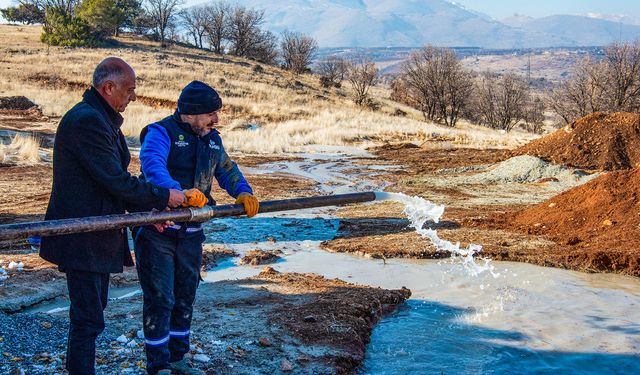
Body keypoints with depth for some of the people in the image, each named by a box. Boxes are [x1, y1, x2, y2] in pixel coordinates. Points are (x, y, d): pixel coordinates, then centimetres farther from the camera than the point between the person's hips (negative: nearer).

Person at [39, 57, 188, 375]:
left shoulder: (101, 119, 14)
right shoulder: (87, 120, -20)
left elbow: (113, 178, 17)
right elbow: (116, 181, -23)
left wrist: (146, 210, 8)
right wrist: (163, 197, -13)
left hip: (96, 232, 11)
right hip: (82, 238, -11)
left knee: (92, 309, 21)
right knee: (88, 318, -6)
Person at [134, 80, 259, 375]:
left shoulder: (212, 139, 11)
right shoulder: (162, 132, -13)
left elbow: (227, 170, 17)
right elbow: (152, 165, -30)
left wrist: (242, 192, -5)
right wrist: (179, 193, -47)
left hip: (190, 232, 7)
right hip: (157, 231, -7)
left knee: (185, 298, 15)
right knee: (160, 300, -3)